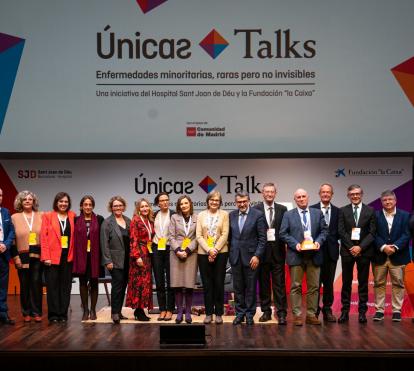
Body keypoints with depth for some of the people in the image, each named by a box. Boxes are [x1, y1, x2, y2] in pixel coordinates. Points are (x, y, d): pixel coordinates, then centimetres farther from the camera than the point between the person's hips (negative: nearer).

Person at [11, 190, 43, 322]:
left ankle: (36, 312, 5)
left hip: (37, 255, 0)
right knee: (24, 284, 4)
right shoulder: (15, 217, 5)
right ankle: (26, 312, 13)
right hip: (22, 256, 0)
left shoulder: (41, 216, 6)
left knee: (36, 283, -2)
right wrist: (15, 256, -5)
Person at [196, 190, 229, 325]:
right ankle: (208, 313, 11)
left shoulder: (224, 214, 3)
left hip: (220, 252, -1)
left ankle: (219, 313, 9)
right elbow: (199, 236, 1)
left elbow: (225, 235, -3)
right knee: (207, 284, 4)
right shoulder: (201, 215, 8)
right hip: (204, 253, 1)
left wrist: (215, 250, -11)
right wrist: (209, 250, -11)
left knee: (219, 283, 1)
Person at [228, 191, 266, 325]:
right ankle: (240, 313, 18)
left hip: (250, 257, -4)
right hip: (235, 257, 4)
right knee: (238, 287, 8)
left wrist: (257, 256, -13)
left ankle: (250, 314, 15)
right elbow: (230, 236, 13)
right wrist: (229, 254, 7)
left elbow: (262, 238, -7)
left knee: (250, 287, 4)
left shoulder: (258, 215, -6)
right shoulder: (232, 215, 8)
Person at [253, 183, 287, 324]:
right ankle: (266, 311, 18)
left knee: (279, 283, -1)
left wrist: (284, 244, -7)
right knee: (263, 283, 8)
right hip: (262, 250, 0)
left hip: (278, 250, 0)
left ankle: (281, 313, 2)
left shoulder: (282, 210, 6)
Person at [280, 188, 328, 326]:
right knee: (296, 286, 0)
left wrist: (318, 241, -9)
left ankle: (311, 314, 12)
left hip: (314, 255, 2)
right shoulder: (288, 215, 5)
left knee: (313, 286, 4)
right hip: (296, 255, -2)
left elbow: (324, 230, 9)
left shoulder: (318, 213, 11)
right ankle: (297, 315, 5)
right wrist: (295, 244, -13)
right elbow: (283, 233, 0)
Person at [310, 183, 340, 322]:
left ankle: (327, 310, 17)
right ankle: (314, 311, 11)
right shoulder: (312, 209, 0)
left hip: (331, 252, 3)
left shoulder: (337, 211, 8)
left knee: (329, 282, 8)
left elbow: (339, 232, 7)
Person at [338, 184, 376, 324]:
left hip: (364, 251, 0)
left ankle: (362, 311, 9)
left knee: (363, 282, 4)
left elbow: (372, 233, -1)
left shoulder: (370, 211, 4)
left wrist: (360, 247, -12)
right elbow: (341, 231, -1)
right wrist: (351, 247, -11)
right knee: (346, 282, 3)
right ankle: (345, 311, 8)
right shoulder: (343, 211, 5)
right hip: (347, 251, 0)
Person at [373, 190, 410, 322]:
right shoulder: (375, 216, 4)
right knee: (379, 284, 4)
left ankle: (397, 310, 10)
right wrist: (383, 247, -17)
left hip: (398, 256, 0)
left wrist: (395, 247, -16)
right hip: (380, 256, 0)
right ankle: (379, 310, 9)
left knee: (398, 284, 3)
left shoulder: (405, 216, 5)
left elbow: (406, 235, -3)